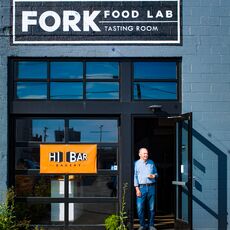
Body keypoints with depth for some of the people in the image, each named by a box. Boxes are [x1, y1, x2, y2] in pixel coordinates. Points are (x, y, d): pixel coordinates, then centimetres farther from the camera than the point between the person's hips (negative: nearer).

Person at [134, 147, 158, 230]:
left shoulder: (151, 163, 14)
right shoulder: (136, 164, 3)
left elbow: (156, 173, 22)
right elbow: (135, 176, -2)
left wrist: (154, 176, -4)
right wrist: (137, 189, -9)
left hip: (151, 187, 3)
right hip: (141, 187, -3)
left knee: (151, 207, 5)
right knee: (140, 207, -4)